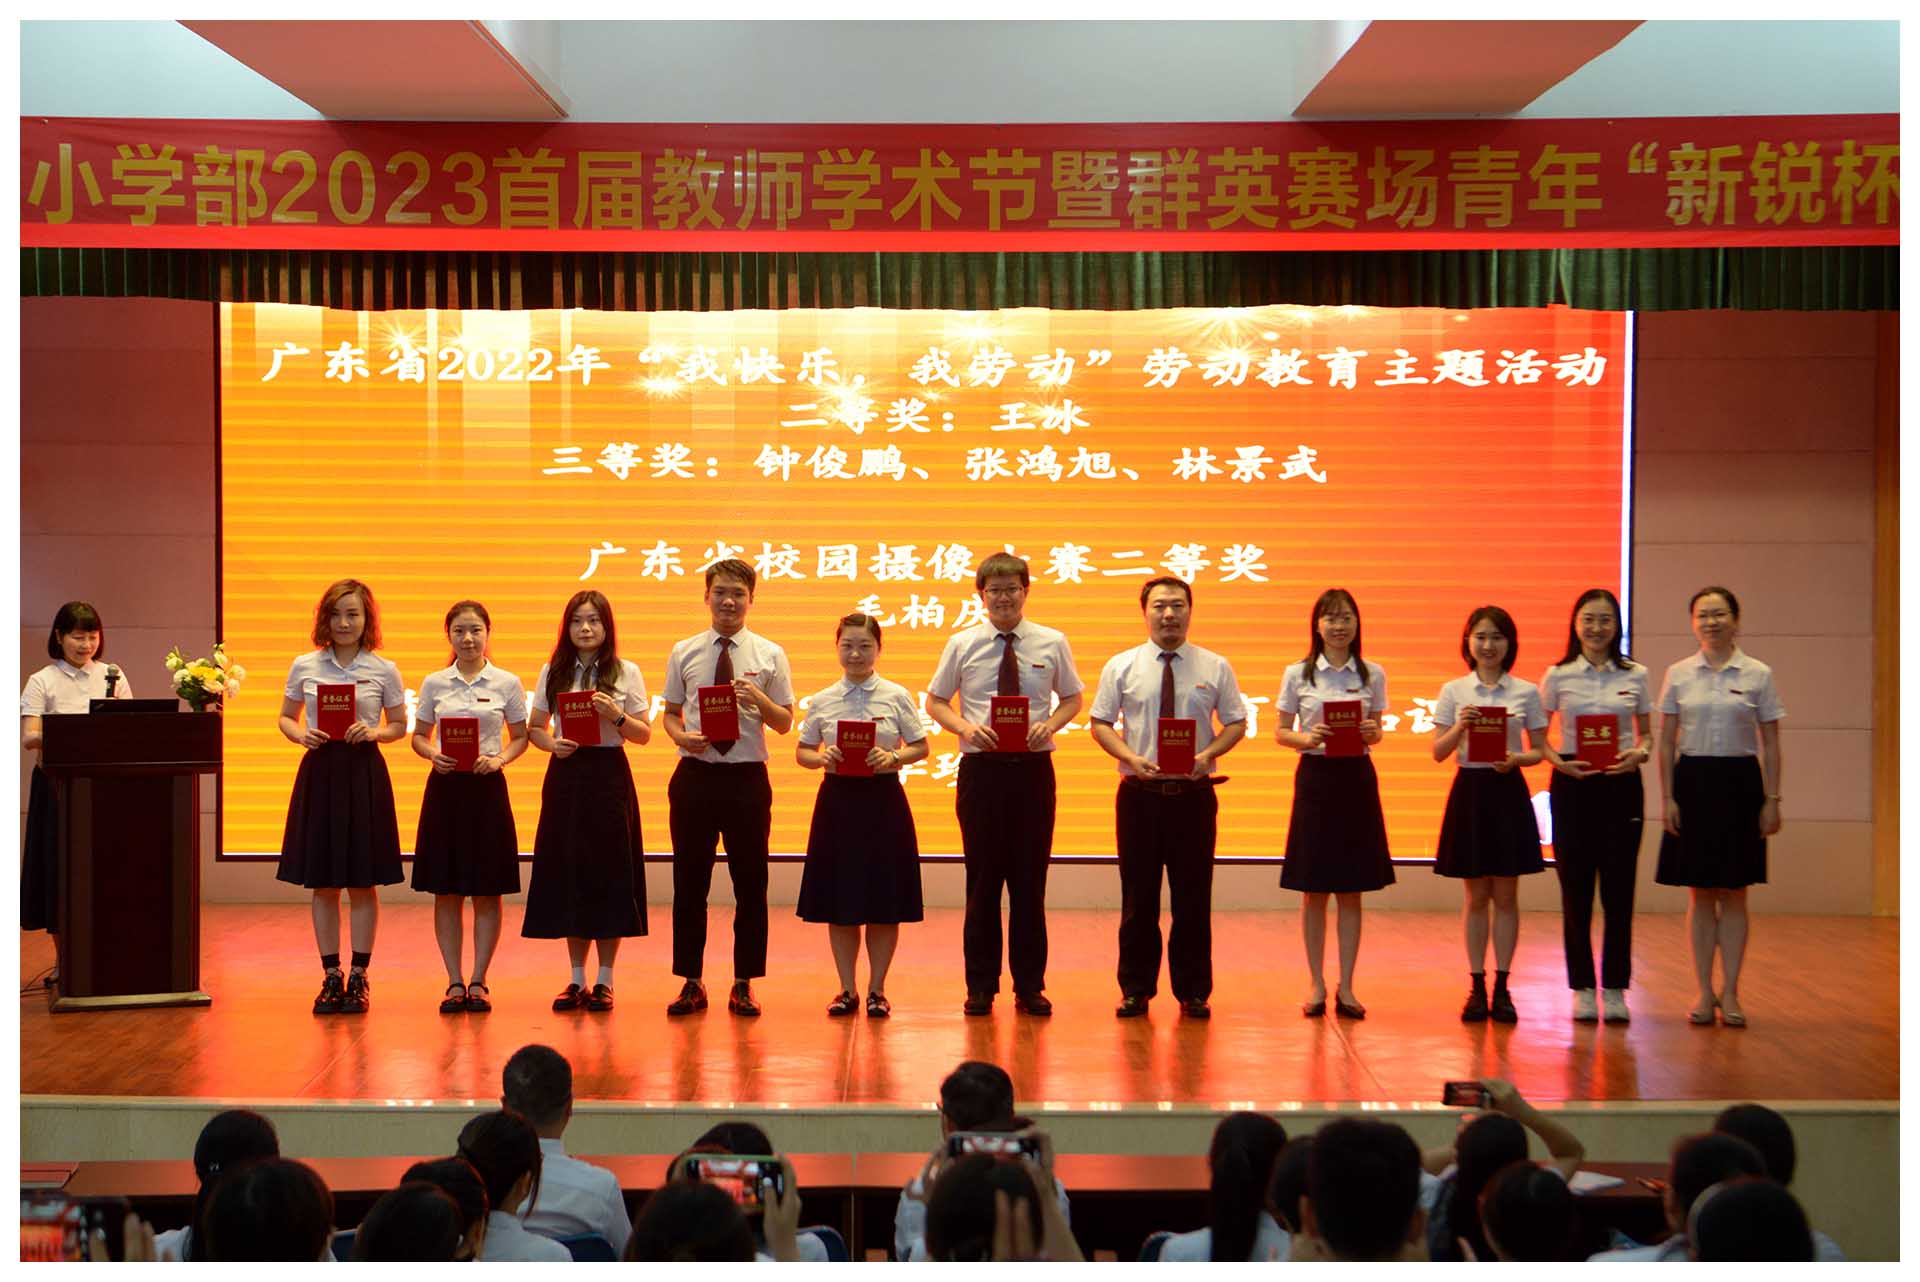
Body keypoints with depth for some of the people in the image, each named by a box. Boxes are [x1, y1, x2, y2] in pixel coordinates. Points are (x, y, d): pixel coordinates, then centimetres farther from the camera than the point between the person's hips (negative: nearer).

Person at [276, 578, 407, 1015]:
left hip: (364, 773, -2)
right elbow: (285, 718, 13)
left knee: (362, 881, 2)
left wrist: (374, 733, -12)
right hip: (319, 771, 2)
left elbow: (400, 725, 7)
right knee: (322, 882, 5)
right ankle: (331, 975, 14)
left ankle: (359, 977, 10)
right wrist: (300, 735, -8)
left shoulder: (383, 670, 0)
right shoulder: (304, 666, 4)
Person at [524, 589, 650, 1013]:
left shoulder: (626, 673, 2)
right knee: (568, 872, 3)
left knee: (610, 872, -1)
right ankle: (577, 979, 13)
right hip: (566, 776, 2)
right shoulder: (553, 672, 8)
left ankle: (604, 980, 9)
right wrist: (552, 744, -9)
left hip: (609, 776, -2)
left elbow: (644, 734, 1)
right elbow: (534, 727, 11)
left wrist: (617, 715, -17)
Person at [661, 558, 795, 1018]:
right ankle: (691, 982, 15)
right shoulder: (684, 652, 6)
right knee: (690, 883, 5)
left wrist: (759, 698, -17)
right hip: (695, 775, 1)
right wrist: (681, 736, -10)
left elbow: (785, 722, 2)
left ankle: (744, 984, 14)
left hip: (747, 777, -1)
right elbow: (670, 713, 11)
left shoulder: (769, 655, 3)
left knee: (751, 884, 4)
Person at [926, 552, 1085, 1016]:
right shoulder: (962, 644, 4)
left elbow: (1072, 698, 13)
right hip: (981, 767, 0)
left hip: (1033, 767, 0)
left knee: (1031, 879, 4)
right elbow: (935, 701, 10)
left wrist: (1050, 725, -8)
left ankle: (1030, 986, 13)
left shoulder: (1052, 643, 4)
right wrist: (965, 727, -10)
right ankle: (981, 986, 12)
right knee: (983, 879, 3)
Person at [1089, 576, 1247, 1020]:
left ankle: (1193, 992, 14)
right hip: (1140, 792, 0)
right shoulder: (1121, 667, 3)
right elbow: (1101, 722, 4)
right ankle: (1136, 990, 14)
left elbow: (1236, 723, 6)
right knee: (1138, 896, 4)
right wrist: (1131, 757, -13)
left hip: (1193, 792, 0)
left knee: (1194, 896, 4)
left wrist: (1208, 753, -12)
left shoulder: (1215, 667, 5)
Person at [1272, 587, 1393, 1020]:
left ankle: (1346, 987, 11)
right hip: (1316, 777, -1)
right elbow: (1280, 733, 4)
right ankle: (1317, 985, 12)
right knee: (1314, 889, 3)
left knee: (1351, 890, 4)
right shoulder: (1297, 674, 2)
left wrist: (1372, 734, -12)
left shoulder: (1372, 675, 6)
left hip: (1357, 778, 1)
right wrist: (1306, 738, -16)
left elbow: (1376, 731, 11)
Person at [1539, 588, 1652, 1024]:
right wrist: (1558, 762, -12)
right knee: (1576, 890, 1)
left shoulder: (1635, 676, 6)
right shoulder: (1558, 676, 3)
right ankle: (1582, 989, 10)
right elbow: (1538, 737, 6)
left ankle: (1615, 989, 7)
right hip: (1572, 785, -1)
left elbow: (1646, 733, 13)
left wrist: (1639, 754, -9)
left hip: (1621, 785, 1)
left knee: (1618, 889, -1)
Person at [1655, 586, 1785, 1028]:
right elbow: (1666, 742, 6)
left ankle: (1730, 993, 8)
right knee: (1700, 894, 4)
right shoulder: (1678, 675, 4)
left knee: (1733, 893, 2)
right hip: (1693, 781, 1)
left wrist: (1772, 800, -2)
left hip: (1739, 783, -1)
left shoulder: (1757, 675, 1)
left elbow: (1770, 744, 2)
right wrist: (1668, 797, -1)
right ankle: (1705, 992, 11)